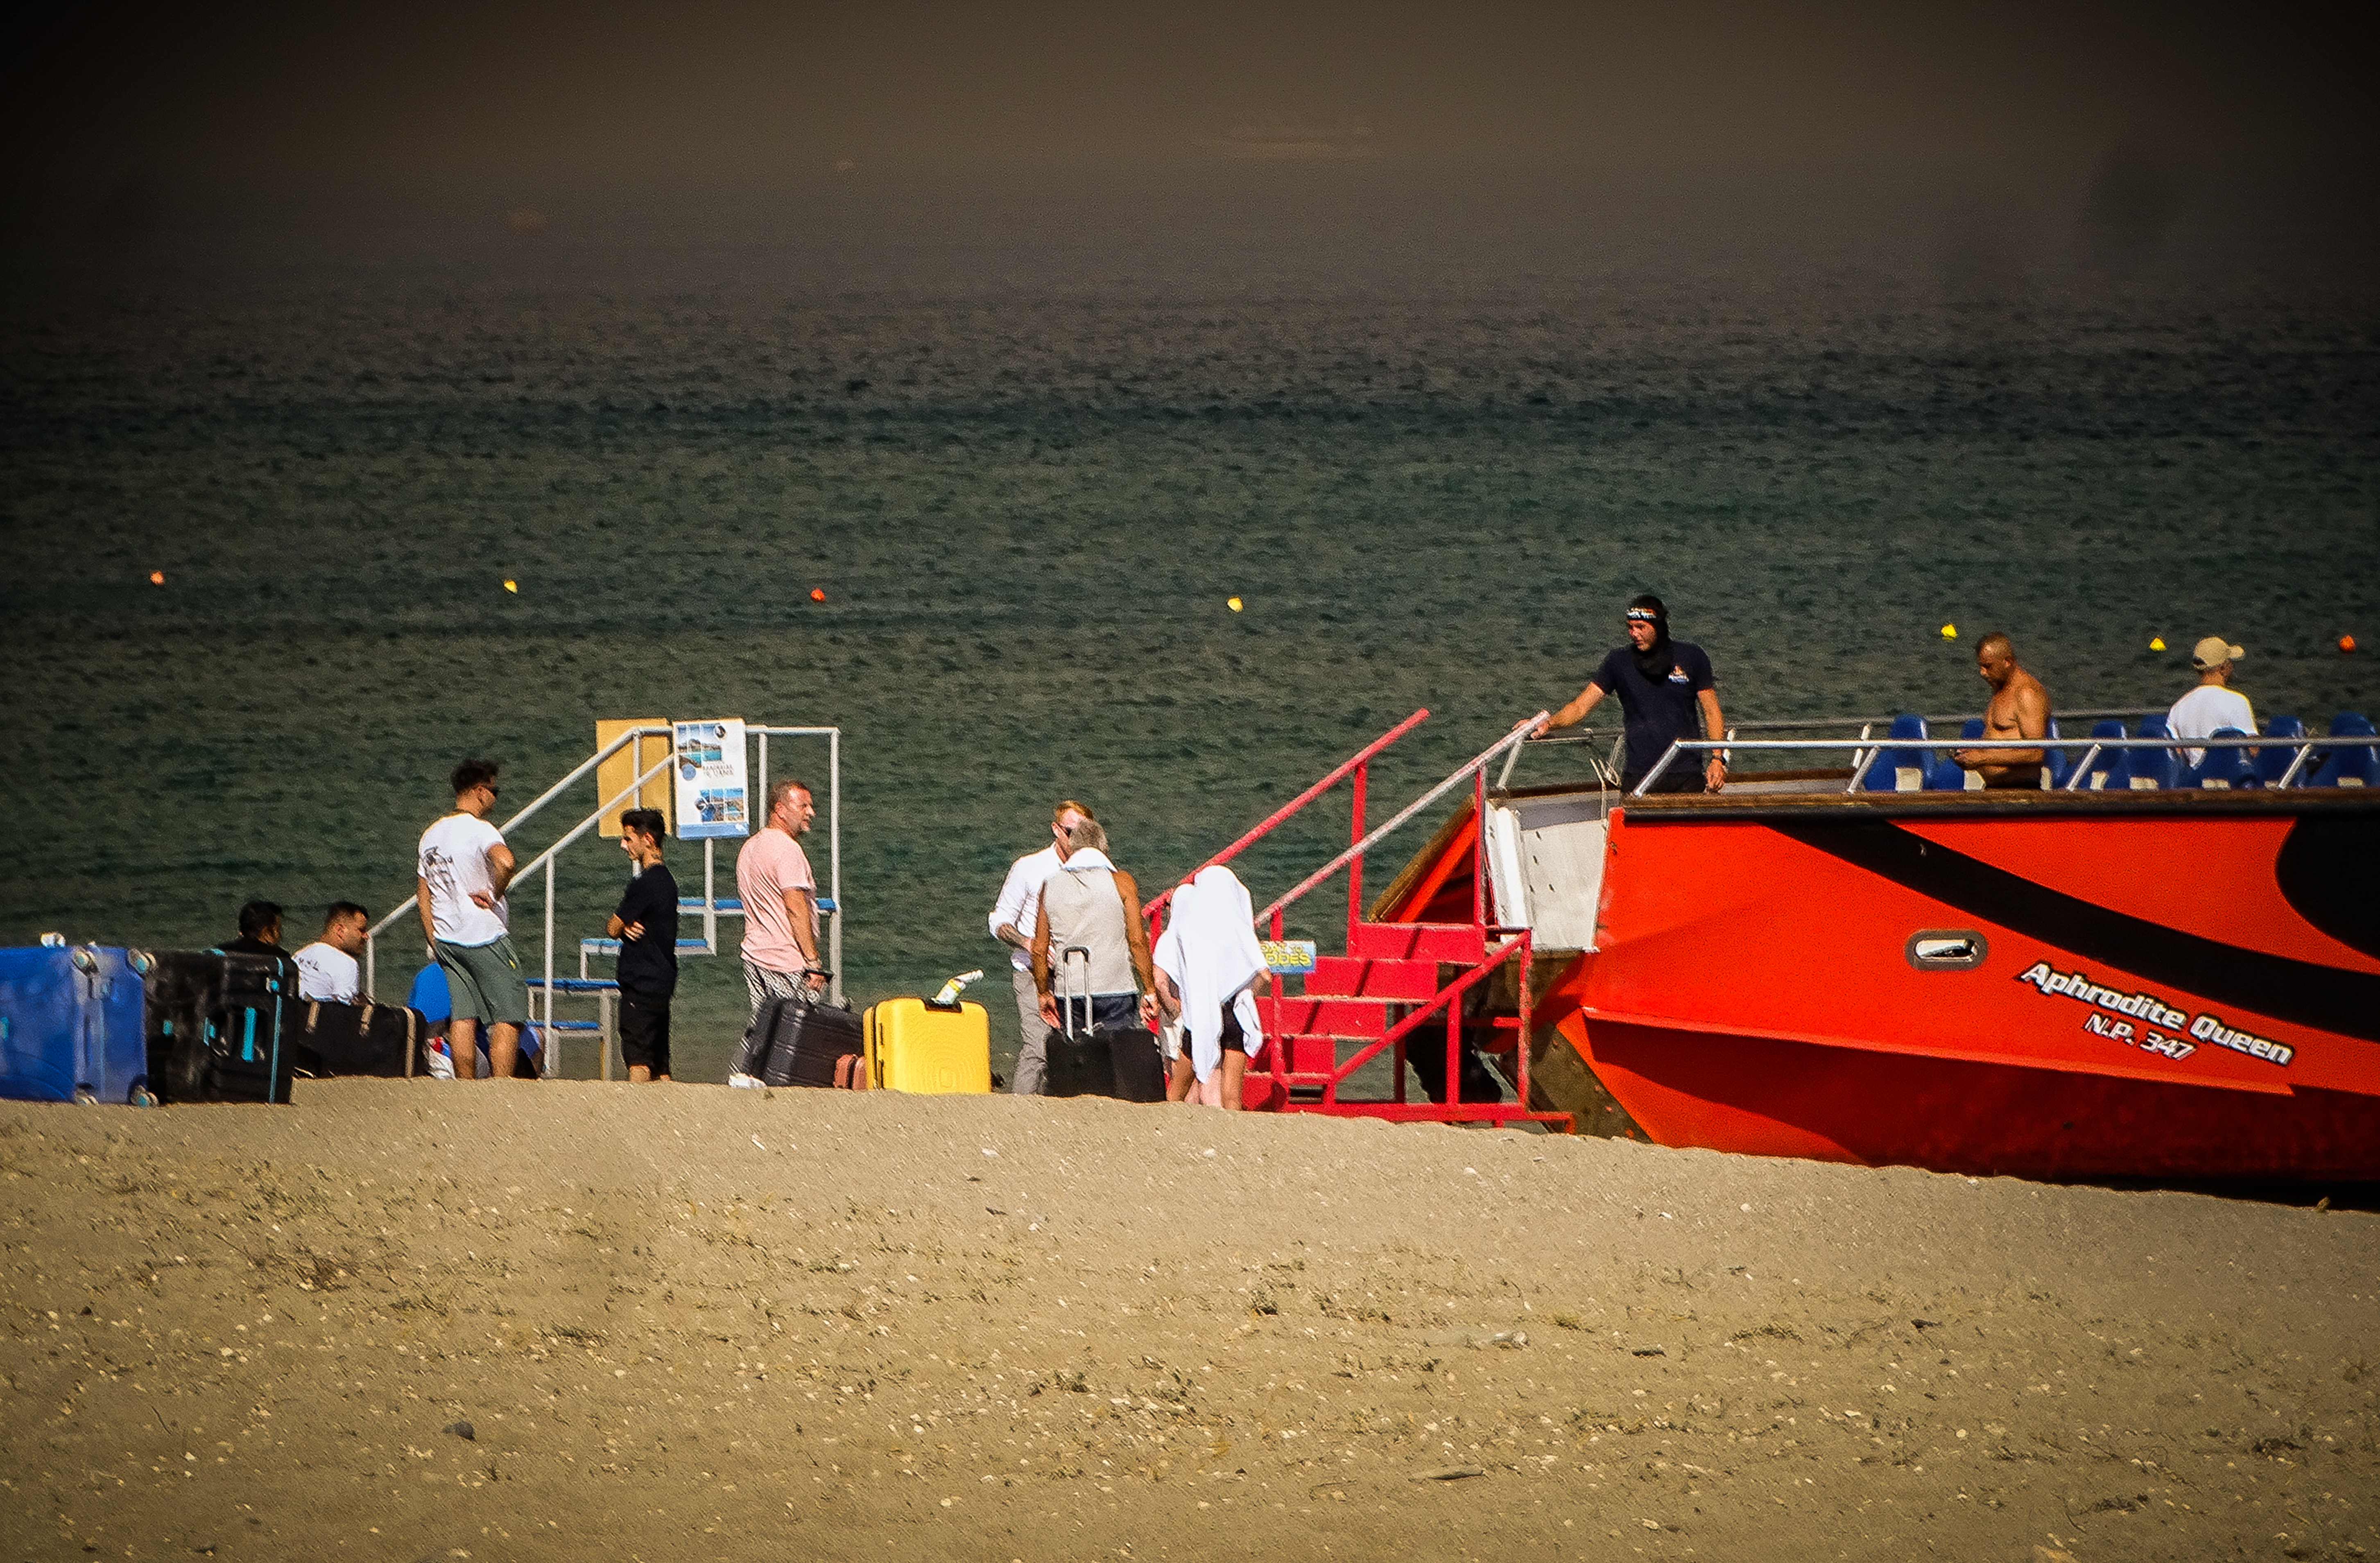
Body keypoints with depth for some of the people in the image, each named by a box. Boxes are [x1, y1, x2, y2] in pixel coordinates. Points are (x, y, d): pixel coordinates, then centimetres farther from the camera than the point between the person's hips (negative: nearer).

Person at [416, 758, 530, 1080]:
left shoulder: (432, 835, 14)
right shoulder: (479, 829, -12)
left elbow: (422, 893, 17)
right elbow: (505, 862, -33)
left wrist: (434, 942, 18)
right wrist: (495, 895, -15)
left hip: (446, 941, 7)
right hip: (485, 937, -7)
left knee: (464, 1018, 7)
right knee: (508, 1018, -3)